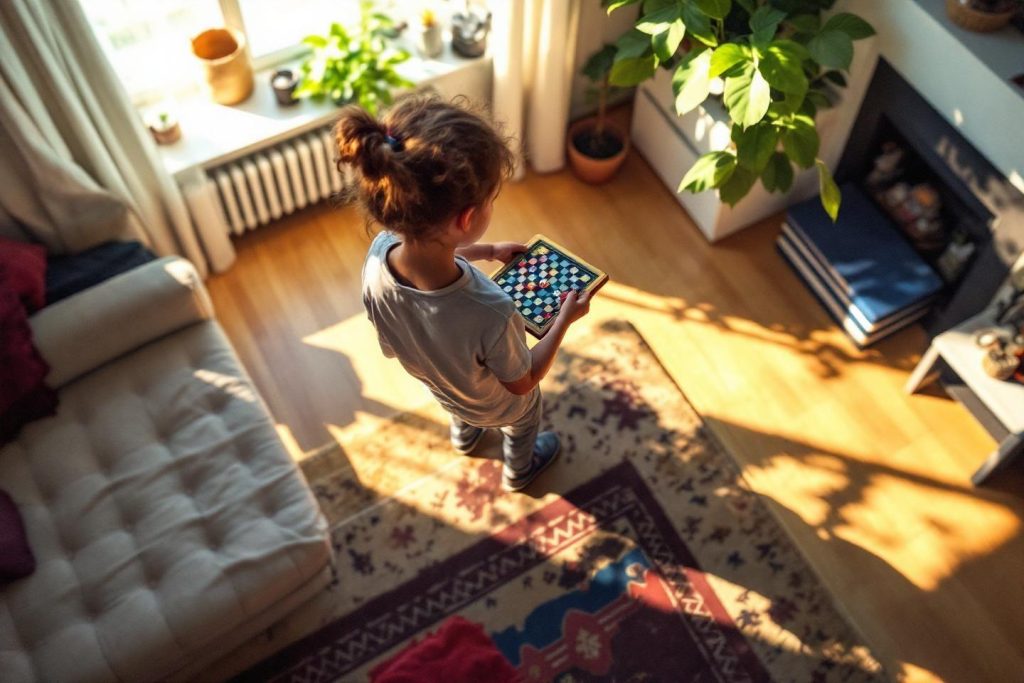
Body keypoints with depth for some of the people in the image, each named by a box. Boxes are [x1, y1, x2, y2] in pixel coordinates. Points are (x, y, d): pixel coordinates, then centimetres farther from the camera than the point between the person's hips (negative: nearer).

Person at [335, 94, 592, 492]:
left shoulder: (380, 252, -35)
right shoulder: (492, 317, -50)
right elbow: (522, 382, -27)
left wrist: (485, 252, -2)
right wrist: (565, 319, -16)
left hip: (436, 384, 4)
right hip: (498, 405, -4)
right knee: (523, 420, 33)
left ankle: (464, 437, 74)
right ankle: (518, 471, 65)